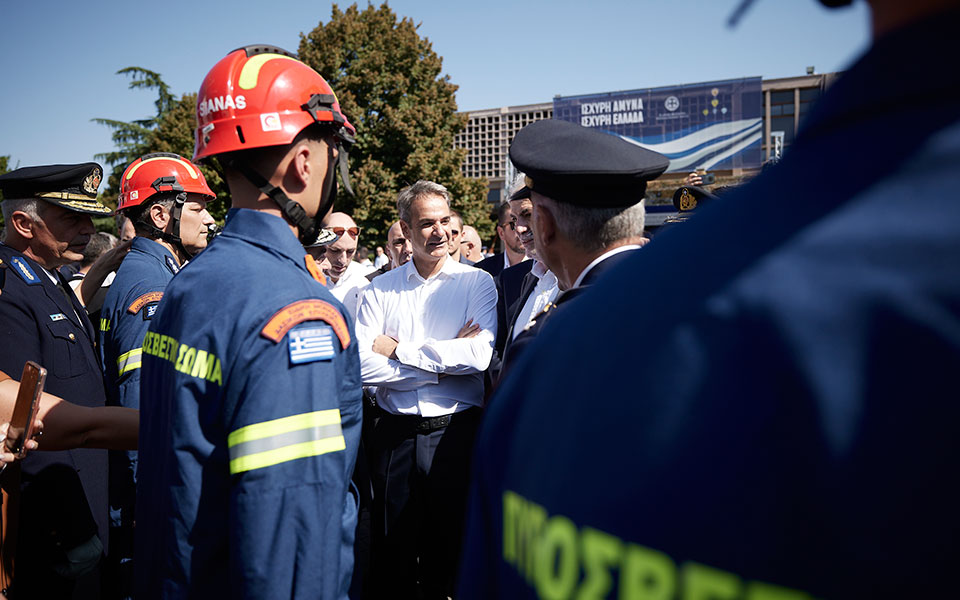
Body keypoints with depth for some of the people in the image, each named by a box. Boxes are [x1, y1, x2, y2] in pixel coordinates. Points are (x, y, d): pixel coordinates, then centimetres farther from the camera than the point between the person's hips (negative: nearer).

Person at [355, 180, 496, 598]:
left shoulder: (477, 283, 0)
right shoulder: (380, 290, 4)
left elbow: (479, 355, -16)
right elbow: (361, 365, -9)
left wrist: (398, 349, -10)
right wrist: (443, 362, -13)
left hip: (456, 433, -1)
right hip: (395, 434, 1)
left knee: (452, 552, 11)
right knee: (392, 556, 12)